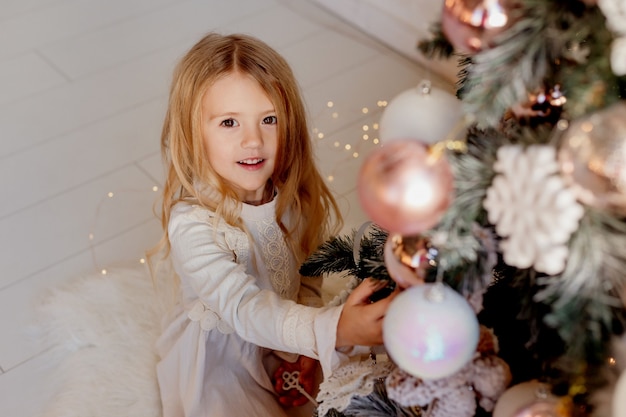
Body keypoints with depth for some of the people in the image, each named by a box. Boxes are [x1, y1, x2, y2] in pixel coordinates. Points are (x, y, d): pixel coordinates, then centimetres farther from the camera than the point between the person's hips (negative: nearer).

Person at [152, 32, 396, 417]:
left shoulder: (298, 193, -14)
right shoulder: (190, 226, -31)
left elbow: (311, 276, -4)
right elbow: (245, 309, -39)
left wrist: (301, 349, -14)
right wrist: (332, 329, -53)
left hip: (286, 337, 5)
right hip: (219, 355, -4)